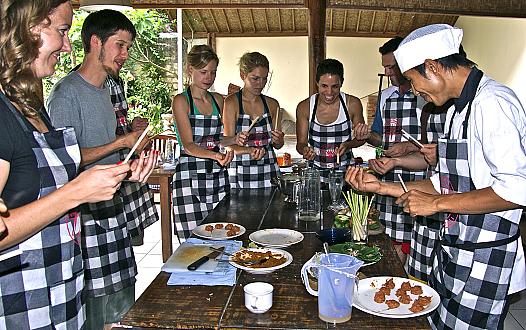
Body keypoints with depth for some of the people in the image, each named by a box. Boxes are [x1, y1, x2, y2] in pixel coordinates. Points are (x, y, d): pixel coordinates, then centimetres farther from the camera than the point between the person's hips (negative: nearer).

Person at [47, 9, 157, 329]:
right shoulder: (67, 91, -13)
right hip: (85, 211, -9)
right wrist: (121, 142, -17)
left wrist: (135, 156, 7)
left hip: (112, 206, 9)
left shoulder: (105, 89, 15)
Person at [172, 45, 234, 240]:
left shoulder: (218, 100, 13)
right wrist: (214, 155, -30)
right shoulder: (181, 101, -3)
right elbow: (188, 144, -14)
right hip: (190, 177, -5)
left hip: (218, 176, 5)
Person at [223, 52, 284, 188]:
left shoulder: (272, 104, 10)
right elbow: (229, 145, -6)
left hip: (269, 172, 4)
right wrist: (249, 150, -24)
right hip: (241, 174, -3)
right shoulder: (231, 103, -3)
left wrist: (278, 140, -5)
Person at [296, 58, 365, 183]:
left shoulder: (352, 104, 0)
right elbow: (301, 143, 5)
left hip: (345, 172, 0)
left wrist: (348, 144, -10)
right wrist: (304, 150, -17)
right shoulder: (305, 107, -1)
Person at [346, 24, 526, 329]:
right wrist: (381, 186, 8)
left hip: (484, 263, -9)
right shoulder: (458, 108, 12)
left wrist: (438, 202, -19)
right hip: (452, 253, 9)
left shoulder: (493, 102, -19)